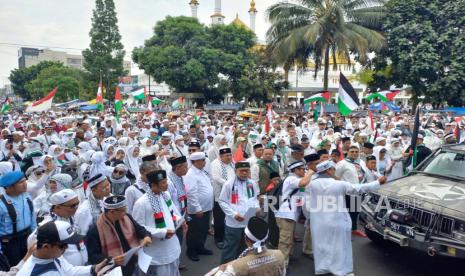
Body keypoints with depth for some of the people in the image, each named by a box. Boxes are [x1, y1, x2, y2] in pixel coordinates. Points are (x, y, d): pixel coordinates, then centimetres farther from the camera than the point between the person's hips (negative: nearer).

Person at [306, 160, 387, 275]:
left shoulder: (311, 185, -4)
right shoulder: (340, 184, -9)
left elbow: (308, 206, 1)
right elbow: (360, 188, -1)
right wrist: (378, 182, 9)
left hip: (319, 223, 2)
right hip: (337, 223, -2)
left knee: (322, 247, 15)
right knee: (339, 247, 14)